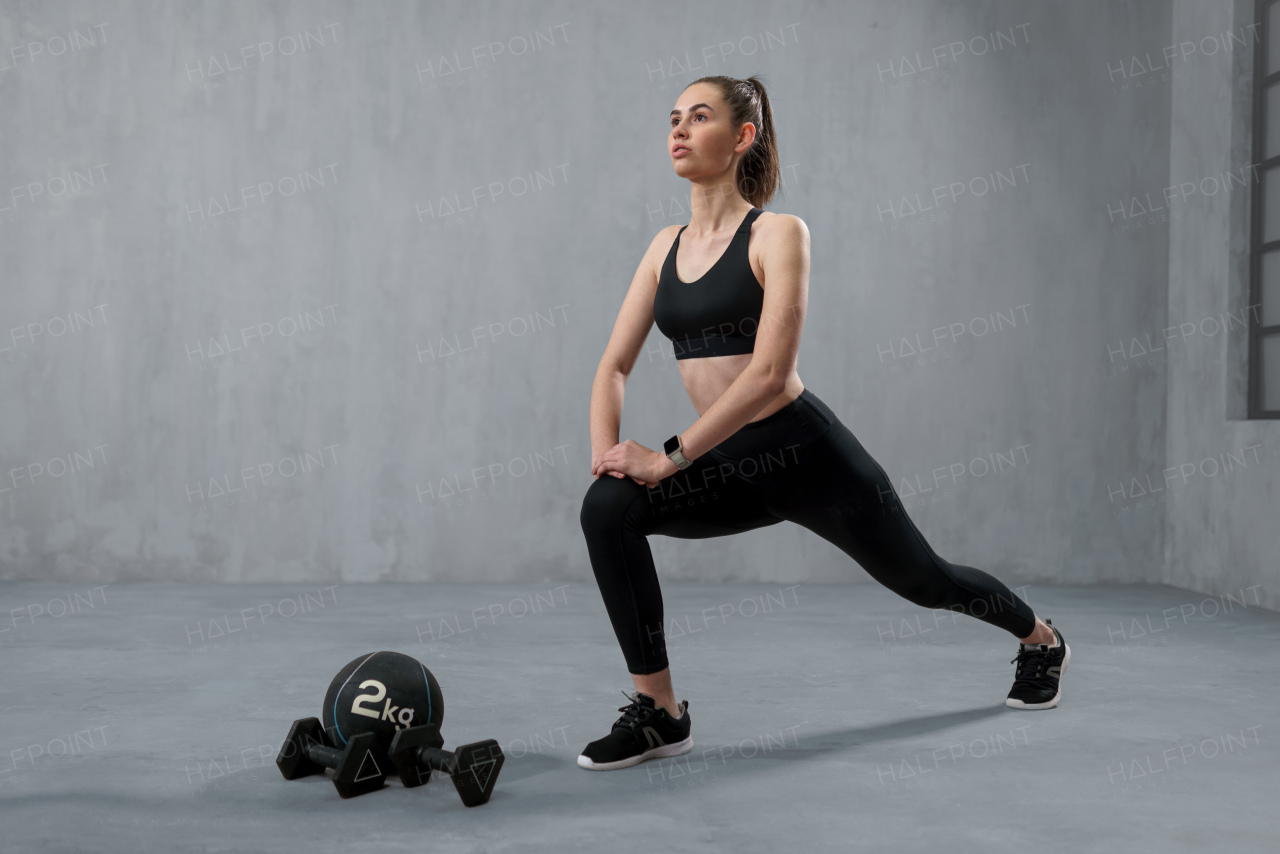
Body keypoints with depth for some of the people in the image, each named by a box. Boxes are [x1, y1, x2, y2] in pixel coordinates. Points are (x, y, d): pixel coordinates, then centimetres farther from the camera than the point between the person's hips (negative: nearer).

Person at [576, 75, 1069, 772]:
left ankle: (1041, 639, 50)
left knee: (924, 580, 16)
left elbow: (768, 373, -24)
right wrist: (605, 450, -14)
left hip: (808, 453, -5)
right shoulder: (667, 245, 6)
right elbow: (615, 364, 4)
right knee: (607, 508, -21)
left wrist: (669, 457, -25)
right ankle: (658, 713, -11)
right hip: (734, 466, 5)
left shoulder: (776, 234, -13)